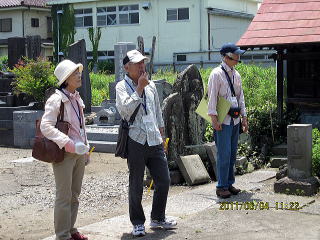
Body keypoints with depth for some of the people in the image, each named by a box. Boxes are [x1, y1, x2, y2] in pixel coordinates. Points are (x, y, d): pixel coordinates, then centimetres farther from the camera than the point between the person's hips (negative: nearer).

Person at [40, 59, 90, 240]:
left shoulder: (77, 99, 12)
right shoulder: (56, 99, -13)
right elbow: (46, 127, -21)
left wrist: (86, 150, 19)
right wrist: (70, 144, -26)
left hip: (79, 153, 8)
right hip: (64, 154, -8)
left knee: (75, 195, 15)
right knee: (64, 197, -2)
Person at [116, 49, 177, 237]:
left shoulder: (151, 85, 14)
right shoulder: (122, 87, -4)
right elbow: (126, 109, -22)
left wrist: (161, 135, 22)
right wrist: (139, 88, -18)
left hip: (154, 142, 6)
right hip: (136, 142, -6)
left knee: (164, 181, 9)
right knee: (136, 186, 3)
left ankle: (158, 218, 27)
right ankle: (138, 223, 18)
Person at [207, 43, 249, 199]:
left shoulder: (236, 75, 15)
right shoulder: (217, 74, -8)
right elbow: (212, 97, -11)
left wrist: (244, 117, 14)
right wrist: (214, 118, -16)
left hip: (235, 119, 7)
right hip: (223, 120, -7)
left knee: (232, 154, 11)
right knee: (224, 154, -8)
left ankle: (229, 183, 20)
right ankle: (221, 187, 0)